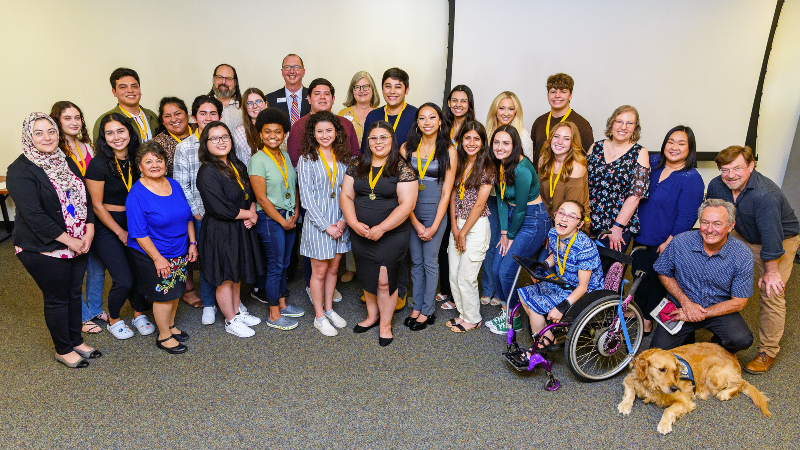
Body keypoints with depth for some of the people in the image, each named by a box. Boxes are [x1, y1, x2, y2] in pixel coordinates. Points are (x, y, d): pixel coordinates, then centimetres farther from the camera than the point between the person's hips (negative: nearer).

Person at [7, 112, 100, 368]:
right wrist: (69, 241, -18)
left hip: (78, 245, 6)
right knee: (56, 299, 7)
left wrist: (89, 232, -7)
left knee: (74, 292, 16)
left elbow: (84, 197, 7)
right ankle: (63, 350, 25)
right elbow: (34, 215, -20)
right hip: (44, 249, -6)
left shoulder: (66, 162, 8)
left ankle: (76, 340, 34)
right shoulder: (20, 171, -14)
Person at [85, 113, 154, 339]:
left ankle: (139, 315, 27)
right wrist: (120, 232, -9)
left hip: (134, 222, 5)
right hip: (107, 227, -5)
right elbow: (96, 205, -10)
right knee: (124, 280, -7)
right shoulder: (98, 164, -14)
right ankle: (113, 320, 21)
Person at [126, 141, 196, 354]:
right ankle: (164, 336, 22)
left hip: (179, 253, 6)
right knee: (164, 294, 3)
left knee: (175, 290, 18)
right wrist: (158, 258, -19)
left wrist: (192, 243, 7)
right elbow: (139, 234, -18)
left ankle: (170, 326, 39)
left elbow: (187, 216, 11)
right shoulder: (136, 195, -18)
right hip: (152, 256, -6)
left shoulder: (174, 185, 2)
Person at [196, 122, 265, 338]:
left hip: (242, 229, 8)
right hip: (220, 232, -8)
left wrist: (251, 214, -7)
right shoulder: (207, 172, -19)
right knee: (225, 277, 7)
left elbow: (250, 194, 13)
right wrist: (249, 214, -12)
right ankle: (231, 321, 23)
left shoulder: (238, 166, 7)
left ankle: (237, 312, 37)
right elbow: (221, 209, -25)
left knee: (237, 273, 20)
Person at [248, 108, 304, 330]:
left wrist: (296, 212, 0)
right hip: (269, 218, -6)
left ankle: (282, 304, 31)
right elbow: (261, 198, -15)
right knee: (275, 266, 1)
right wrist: (282, 221, -11)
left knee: (283, 264, 16)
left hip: (289, 217, 7)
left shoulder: (286, 156, 8)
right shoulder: (258, 160, -13)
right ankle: (274, 316, 14)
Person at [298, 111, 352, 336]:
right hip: (317, 222, -4)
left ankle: (329, 309, 30)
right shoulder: (307, 159, -6)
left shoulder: (344, 158, 5)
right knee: (319, 271, 6)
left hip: (340, 222, 4)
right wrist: (326, 225, -13)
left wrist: (343, 220, -9)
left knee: (333, 268, 14)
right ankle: (319, 317, 20)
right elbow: (307, 197, -10)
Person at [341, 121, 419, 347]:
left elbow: (407, 204, -14)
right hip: (361, 235, 4)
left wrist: (381, 228, -19)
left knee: (385, 281, -1)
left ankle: (386, 324, 20)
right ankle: (372, 316, 37)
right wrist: (354, 223, -11)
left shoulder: (402, 169, -8)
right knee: (367, 278, 16)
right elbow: (346, 196, 5)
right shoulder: (357, 166, 6)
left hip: (392, 235, -4)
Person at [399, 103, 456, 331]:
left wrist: (434, 226, -8)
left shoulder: (448, 151, -3)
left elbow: (446, 192, -4)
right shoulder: (407, 148, 0)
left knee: (430, 262, 5)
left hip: (435, 212, -2)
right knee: (416, 261, 11)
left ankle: (427, 311, 19)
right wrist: (416, 224, -8)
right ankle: (417, 307, 25)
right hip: (410, 212, 2)